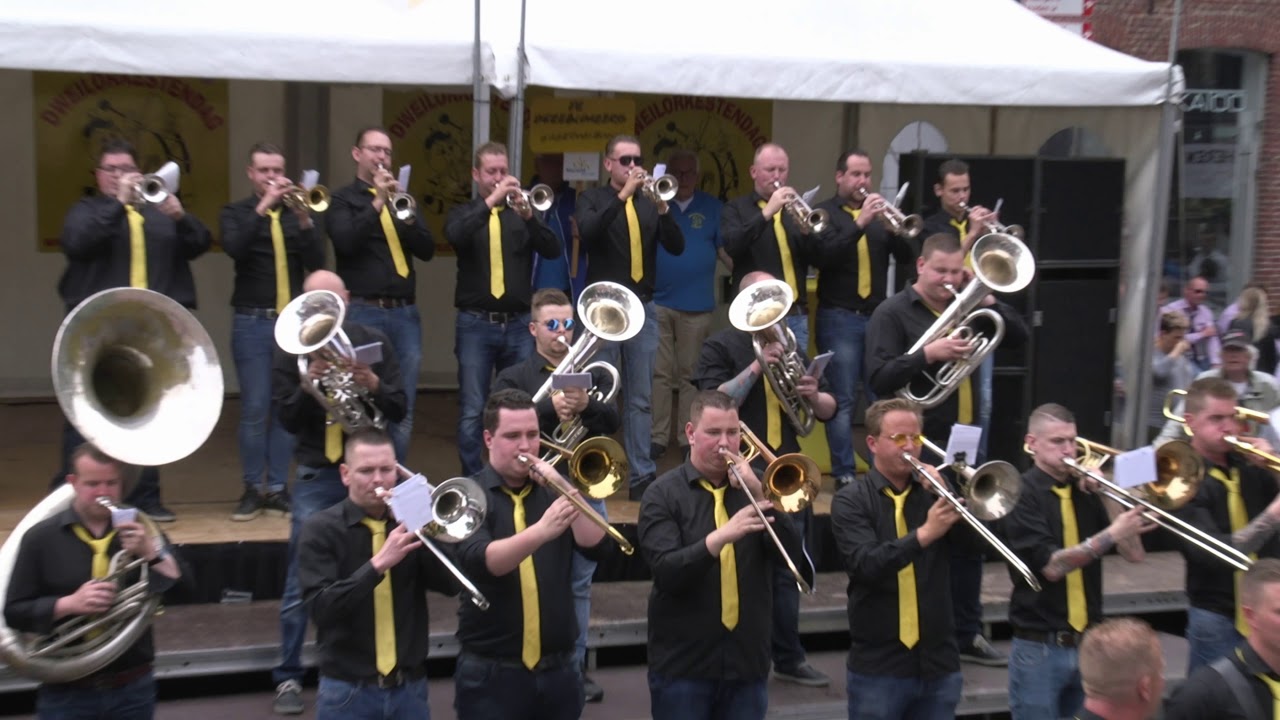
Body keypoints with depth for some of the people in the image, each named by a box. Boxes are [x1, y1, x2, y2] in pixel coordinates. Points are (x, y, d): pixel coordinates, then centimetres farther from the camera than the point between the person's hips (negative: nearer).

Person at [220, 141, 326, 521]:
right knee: (255, 409, -3)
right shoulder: (235, 212, 6)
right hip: (252, 322, -2)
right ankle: (252, 489, 7)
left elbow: (317, 262, -2)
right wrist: (263, 206, -20)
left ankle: (278, 488, 11)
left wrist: (304, 219, -15)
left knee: (286, 408, 4)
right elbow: (234, 248, -16)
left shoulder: (297, 212, 11)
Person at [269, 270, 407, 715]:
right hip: (317, 475, -1)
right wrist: (307, 385, -22)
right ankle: (289, 678, 10)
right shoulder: (291, 349, 1)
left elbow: (398, 411, 0)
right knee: (300, 583, 1)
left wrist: (374, 386, -19)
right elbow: (287, 419, -5)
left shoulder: (372, 342, 4)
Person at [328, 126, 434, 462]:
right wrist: (378, 203, -17)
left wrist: (406, 214, -10)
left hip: (405, 312, 4)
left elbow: (427, 250, 6)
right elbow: (346, 242, -14)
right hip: (363, 312, -4)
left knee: (403, 406, 4)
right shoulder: (343, 199, 4)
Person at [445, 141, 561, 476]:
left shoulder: (521, 213, 10)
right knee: (472, 410, -2)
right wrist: (490, 201, -22)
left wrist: (529, 217, -20)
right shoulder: (463, 212, 7)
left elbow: (552, 250, -5)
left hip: (518, 324, 2)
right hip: (476, 324, -2)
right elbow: (455, 236, -17)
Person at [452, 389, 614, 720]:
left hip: (559, 668, 4)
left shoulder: (551, 490, 9)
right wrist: (540, 531, -38)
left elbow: (598, 548, -3)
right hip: (491, 672, -4)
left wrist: (564, 490, -15)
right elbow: (480, 562, -23)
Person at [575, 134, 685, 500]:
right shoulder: (592, 198, 3)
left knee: (640, 398, 5)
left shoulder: (650, 202, 11)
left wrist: (662, 207, -15)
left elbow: (676, 246, 0)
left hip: (642, 308, 3)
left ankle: (642, 475, 8)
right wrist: (623, 195, -23)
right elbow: (589, 233, -18)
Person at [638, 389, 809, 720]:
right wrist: (720, 537, -31)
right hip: (683, 663, -3)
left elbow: (792, 556, -4)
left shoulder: (752, 487, 7)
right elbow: (666, 572, -17)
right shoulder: (663, 494, -4)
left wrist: (759, 494, -16)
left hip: (748, 661, 3)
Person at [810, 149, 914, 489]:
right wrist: (859, 223, -22)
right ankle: (844, 473, 2)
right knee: (843, 400, -2)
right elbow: (821, 257, -16)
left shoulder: (879, 213, 13)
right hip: (839, 318, -4)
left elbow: (906, 257, 5)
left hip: (877, 317, 4)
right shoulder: (825, 213, 0)